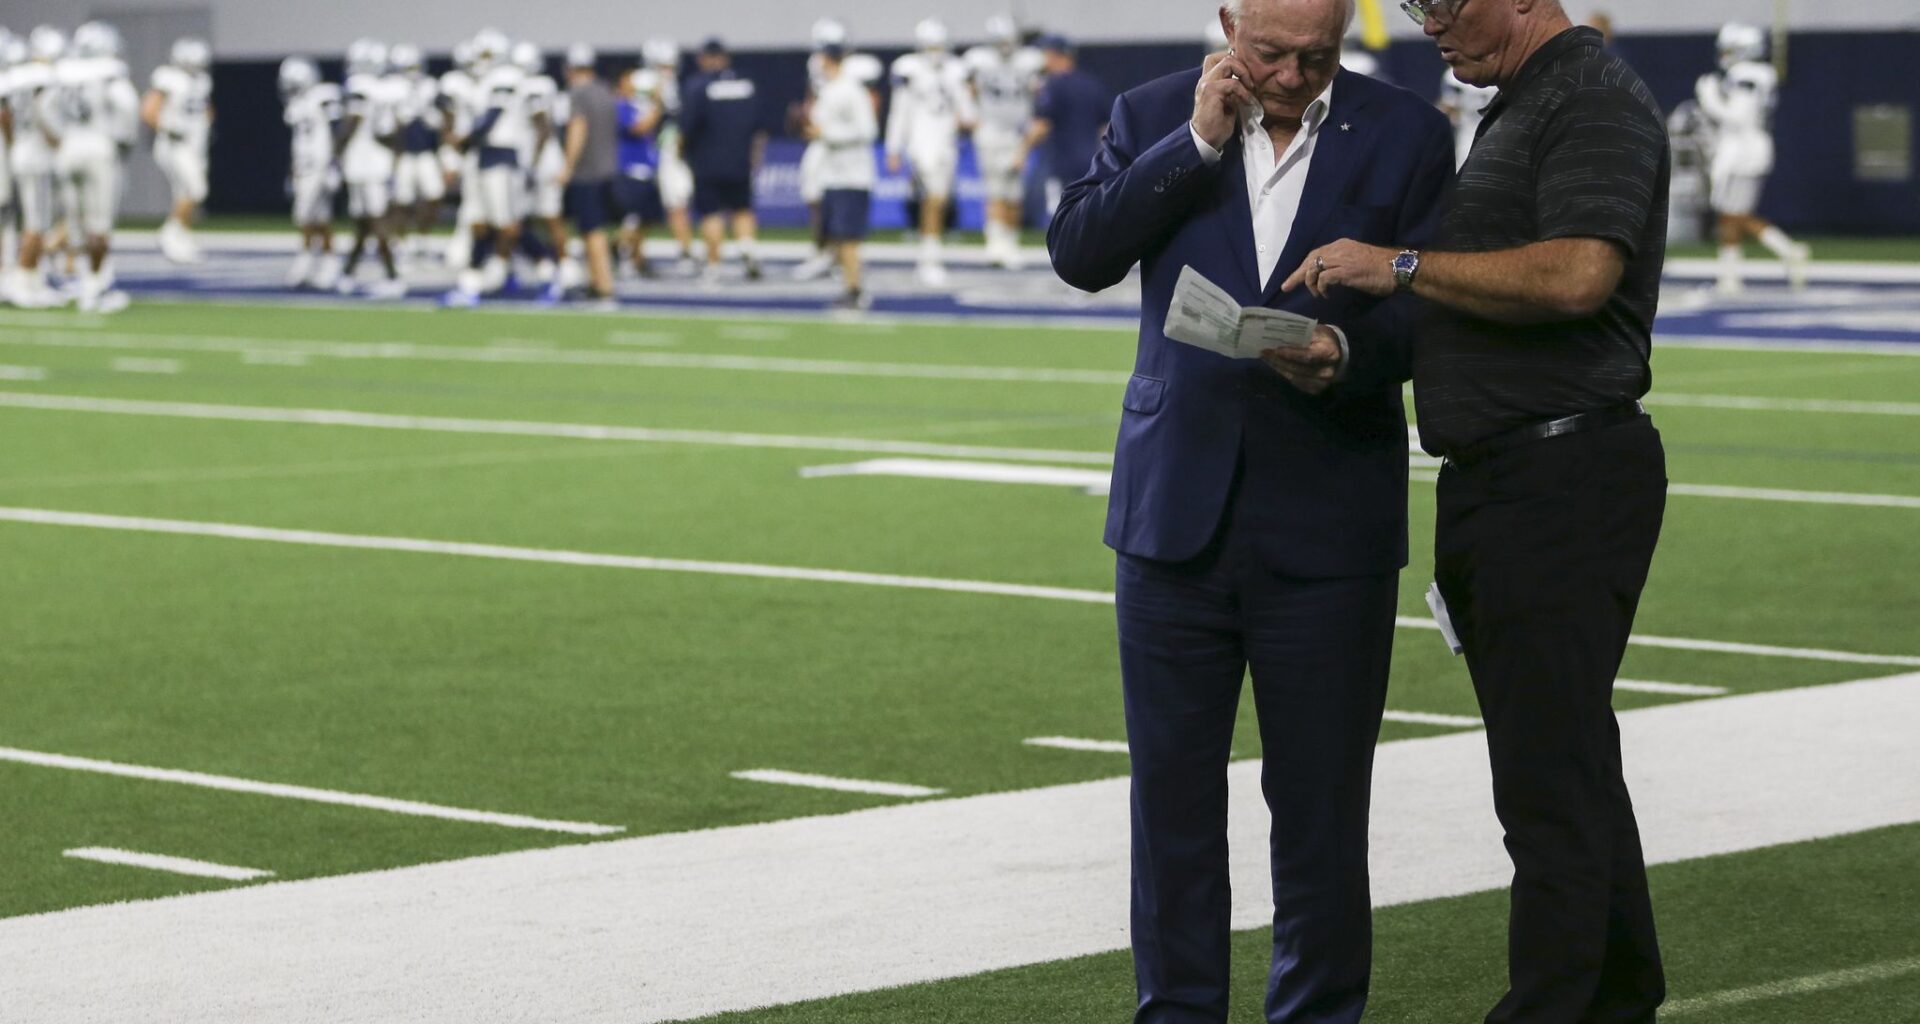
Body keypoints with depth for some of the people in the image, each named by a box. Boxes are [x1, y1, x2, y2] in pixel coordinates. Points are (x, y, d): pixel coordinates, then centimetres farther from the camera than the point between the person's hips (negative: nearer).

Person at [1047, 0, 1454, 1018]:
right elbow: (1078, 252, -8)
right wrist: (1196, 144, -14)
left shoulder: (1405, 133, 0)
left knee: (1320, 800, 4)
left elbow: (1431, 304, -2)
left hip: (1327, 521, -1)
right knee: (1172, 790, 8)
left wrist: (1349, 351, -22)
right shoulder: (1156, 117, 4)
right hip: (1177, 509, 2)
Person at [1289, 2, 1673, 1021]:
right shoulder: (1515, 108, 20)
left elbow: (1575, 275, -25)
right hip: (1496, 479, 10)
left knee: (1550, 784, -9)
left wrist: (1401, 266, -17)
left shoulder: (1597, 98, -11)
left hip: (1563, 477, -10)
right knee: (1571, 770, 16)